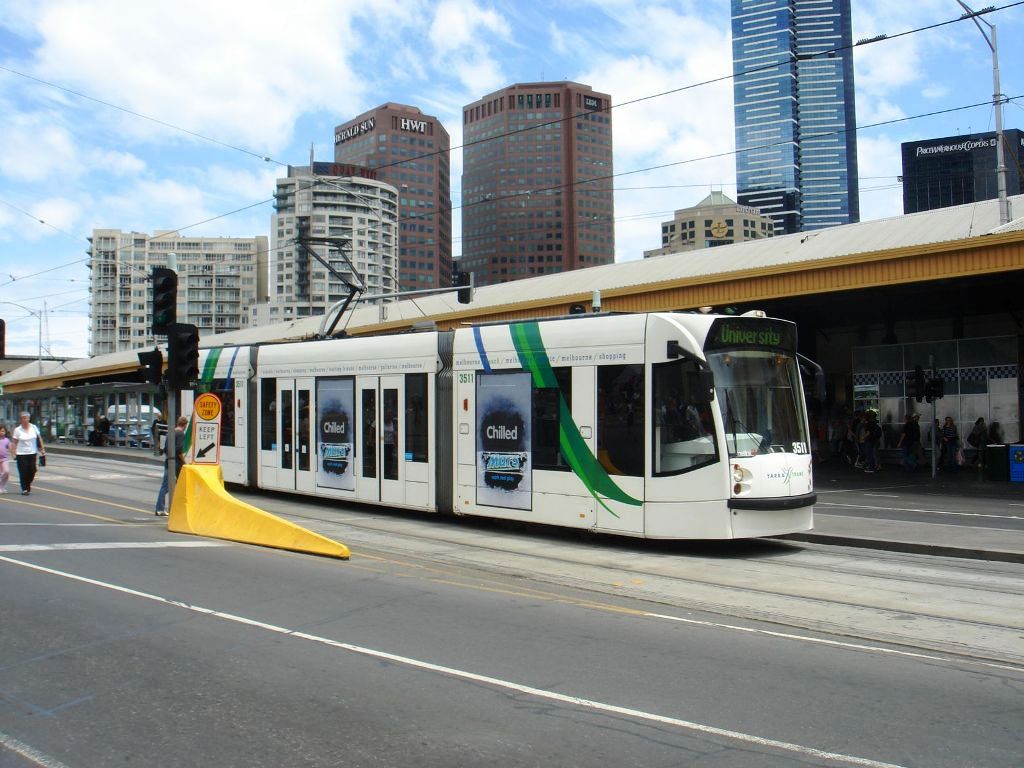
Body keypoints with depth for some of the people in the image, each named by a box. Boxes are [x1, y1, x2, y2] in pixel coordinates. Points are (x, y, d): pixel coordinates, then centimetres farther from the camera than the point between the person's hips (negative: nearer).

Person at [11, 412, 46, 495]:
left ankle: (28, 484, 25)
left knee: (32, 470, 0)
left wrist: (42, 449, 7)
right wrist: (14, 453, -10)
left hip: (32, 453, 2)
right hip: (21, 454, -2)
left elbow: (39, 438, 11)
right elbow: (14, 442, -3)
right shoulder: (17, 430, -3)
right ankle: (24, 489, 6)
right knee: (23, 472, -3)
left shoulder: (34, 427, 4)